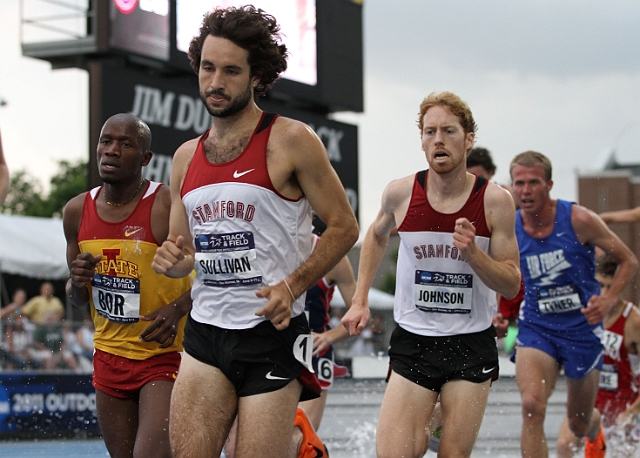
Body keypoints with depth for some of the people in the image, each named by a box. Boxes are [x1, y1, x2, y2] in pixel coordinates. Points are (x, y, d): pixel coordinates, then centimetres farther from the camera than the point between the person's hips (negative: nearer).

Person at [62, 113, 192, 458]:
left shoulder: (168, 207, -15)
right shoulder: (77, 211, 3)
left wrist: (179, 307, -23)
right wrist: (78, 281, -8)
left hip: (165, 354, -6)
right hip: (109, 356, 6)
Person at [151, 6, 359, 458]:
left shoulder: (290, 141, -6)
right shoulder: (186, 157, 11)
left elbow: (344, 227, -4)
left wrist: (292, 286, -16)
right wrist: (171, 259, -3)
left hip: (273, 331, -5)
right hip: (205, 334, 5)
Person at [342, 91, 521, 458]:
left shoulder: (495, 201, -8)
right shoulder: (401, 193, -4)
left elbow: (512, 285, -4)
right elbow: (377, 236, 19)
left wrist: (472, 252, -21)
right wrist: (360, 300, 12)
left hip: (472, 345, 0)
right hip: (413, 341, 1)